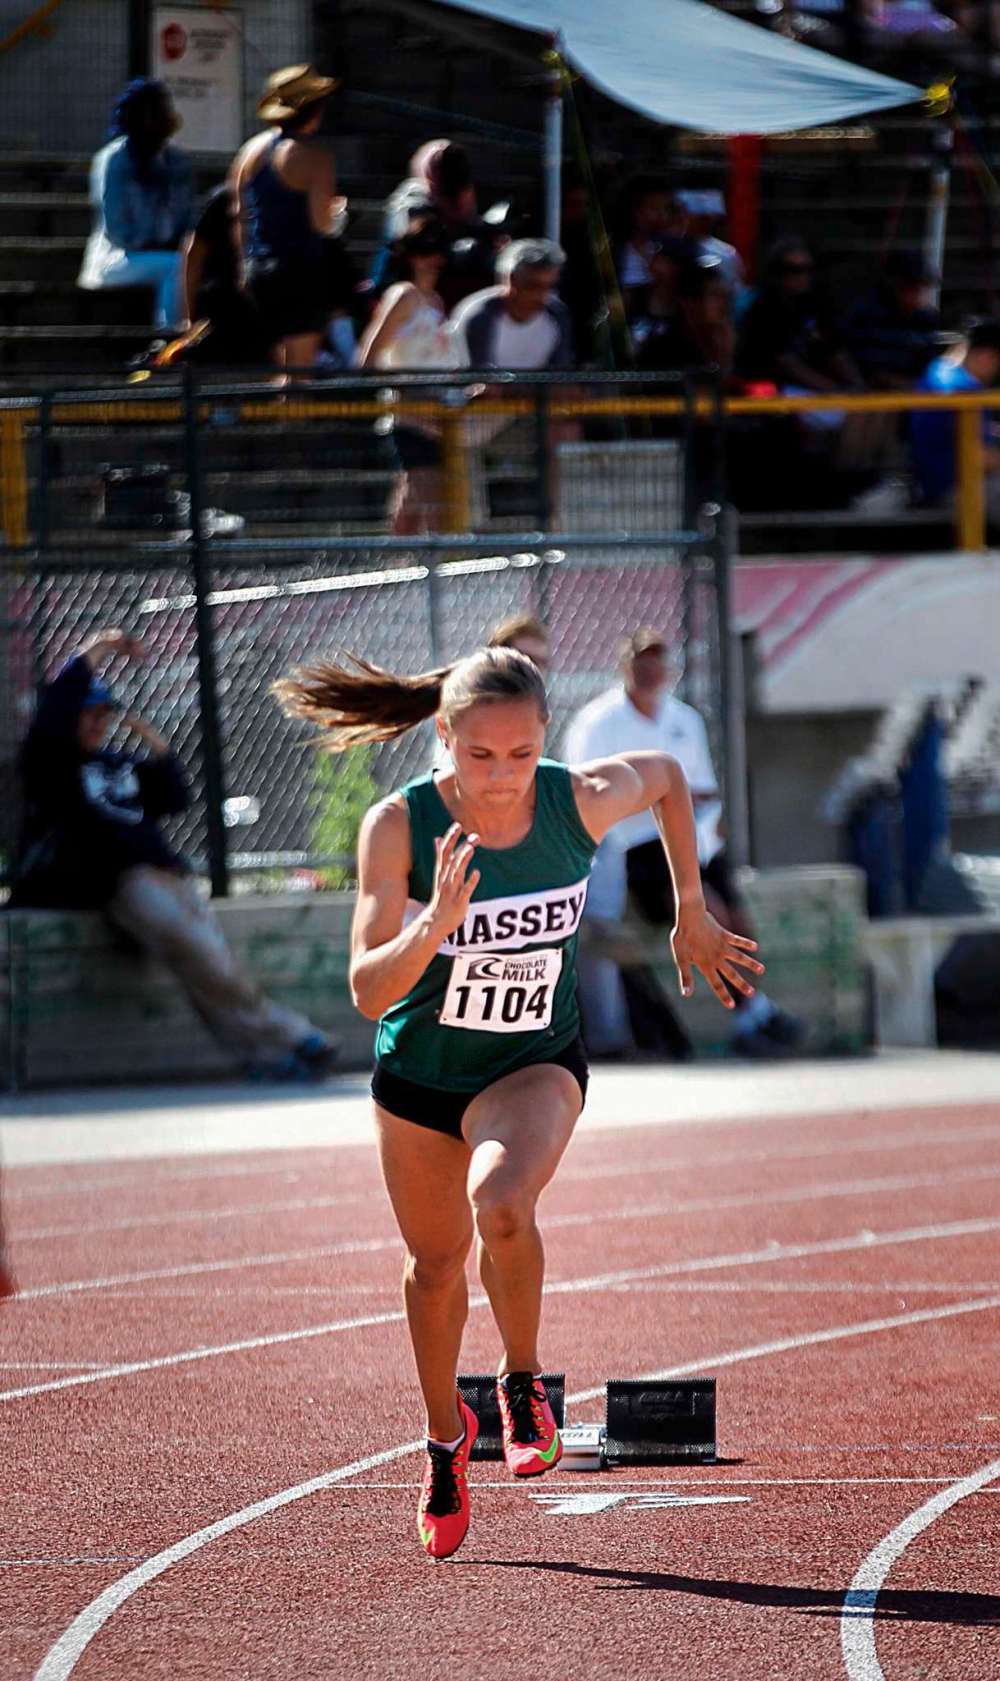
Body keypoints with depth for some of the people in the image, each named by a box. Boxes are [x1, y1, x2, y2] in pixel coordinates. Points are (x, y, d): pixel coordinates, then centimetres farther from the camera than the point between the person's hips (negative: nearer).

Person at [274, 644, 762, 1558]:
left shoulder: (582, 802, -23)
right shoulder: (400, 826, -27)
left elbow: (667, 775, 2)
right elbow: (369, 991, -29)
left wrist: (692, 916, 9)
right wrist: (436, 927, -48)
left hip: (536, 1063, -1)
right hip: (419, 1071, 1)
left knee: (501, 1206, -32)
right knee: (436, 1264, 19)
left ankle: (524, 1381, -4)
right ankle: (447, 1438, 49)